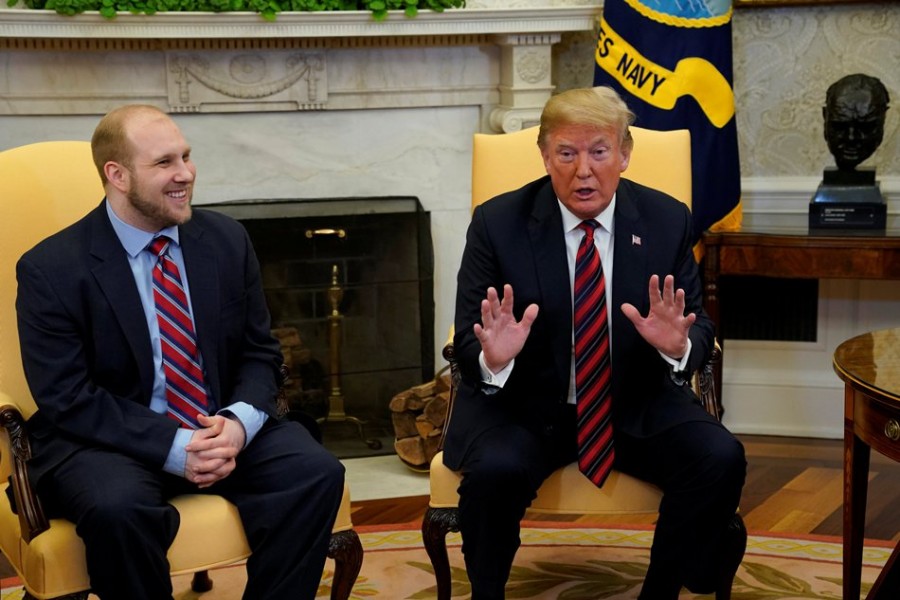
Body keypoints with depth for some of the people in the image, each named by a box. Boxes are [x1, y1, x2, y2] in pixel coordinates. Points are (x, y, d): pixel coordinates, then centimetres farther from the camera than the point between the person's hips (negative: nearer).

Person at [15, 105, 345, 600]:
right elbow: (68, 399, -14)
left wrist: (240, 421, -14)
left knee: (317, 473, -20)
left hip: (221, 427, 4)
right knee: (115, 507, -36)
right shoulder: (51, 269, -10)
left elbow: (260, 354, 8)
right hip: (106, 441, -4)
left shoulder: (226, 240, 3)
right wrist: (174, 447, -23)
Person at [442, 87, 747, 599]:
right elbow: (467, 342, -6)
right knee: (496, 470, -31)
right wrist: (492, 357, -30)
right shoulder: (498, 222, -7)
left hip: (636, 403, 2)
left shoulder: (667, 220, -2)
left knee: (721, 459, -22)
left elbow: (700, 327, 2)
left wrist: (678, 345, -23)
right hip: (523, 403, -2)